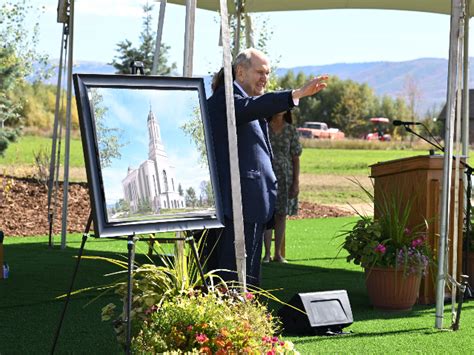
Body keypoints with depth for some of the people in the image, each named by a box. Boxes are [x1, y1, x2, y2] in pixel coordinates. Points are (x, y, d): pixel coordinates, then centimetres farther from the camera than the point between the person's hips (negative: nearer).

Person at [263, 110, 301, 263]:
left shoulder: (291, 130, 4)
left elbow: (296, 158, 4)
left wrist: (296, 182, -1)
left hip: (285, 177, 1)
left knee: (281, 215, 5)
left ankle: (278, 253, 12)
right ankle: (267, 253, 3)